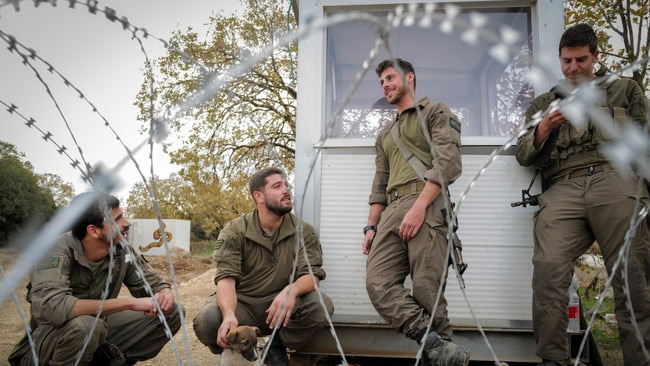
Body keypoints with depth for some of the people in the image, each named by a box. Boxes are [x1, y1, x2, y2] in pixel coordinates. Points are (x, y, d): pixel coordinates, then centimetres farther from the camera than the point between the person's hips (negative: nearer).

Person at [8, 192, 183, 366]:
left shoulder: (122, 251, -11)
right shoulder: (58, 252, -26)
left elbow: (155, 284, -2)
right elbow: (50, 307, -42)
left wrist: (166, 295, -28)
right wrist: (130, 303, -40)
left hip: (97, 335, 6)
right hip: (46, 344, -5)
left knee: (170, 313, -8)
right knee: (84, 325, -38)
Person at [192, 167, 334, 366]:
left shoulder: (303, 232, -5)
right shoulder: (234, 231, -9)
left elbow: (312, 274, -14)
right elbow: (226, 278, -19)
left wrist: (292, 290, -40)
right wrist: (229, 315, -41)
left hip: (281, 304, 2)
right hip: (241, 302, -1)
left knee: (321, 305, -28)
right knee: (206, 321, -32)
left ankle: (277, 347, 1)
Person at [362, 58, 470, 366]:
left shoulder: (436, 112, 12)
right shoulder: (385, 135, 33)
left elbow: (448, 162, -4)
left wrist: (419, 207, -16)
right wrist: (371, 226, 14)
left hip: (426, 204, -6)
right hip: (391, 211, 6)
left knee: (427, 287, -12)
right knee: (378, 282, -15)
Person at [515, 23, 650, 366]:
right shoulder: (542, 104, 27)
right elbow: (523, 155, 18)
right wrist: (543, 130, -1)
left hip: (615, 180, 0)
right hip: (562, 189, 0)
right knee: (548, 270, -20)